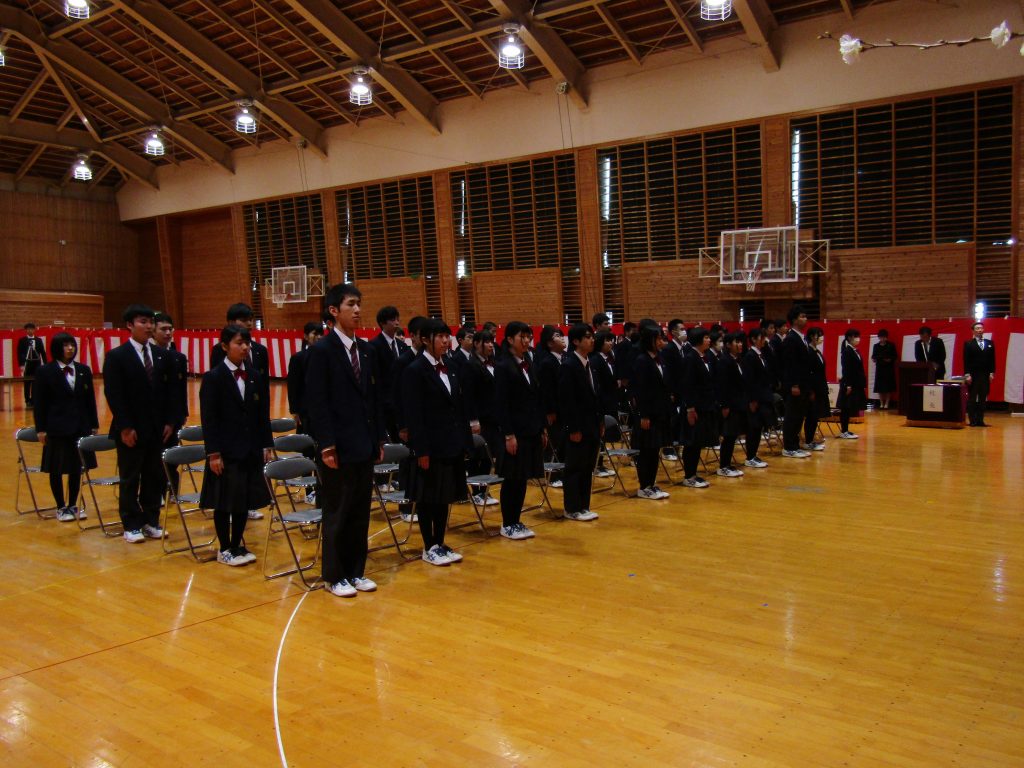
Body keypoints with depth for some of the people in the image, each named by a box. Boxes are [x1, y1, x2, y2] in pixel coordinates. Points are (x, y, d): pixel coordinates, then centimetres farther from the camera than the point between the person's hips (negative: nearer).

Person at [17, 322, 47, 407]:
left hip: (37, 364, 2)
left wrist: (45, 364, 1)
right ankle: (28, 401, 9)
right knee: (27, 384, 3)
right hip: (27, 364, -1)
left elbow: (43, 352, 7)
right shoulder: (22, 340, 1)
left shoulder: (39, 340, 7)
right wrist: (21, 365, -10)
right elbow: (19, 353, -2)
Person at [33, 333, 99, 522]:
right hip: (57, 427, -3)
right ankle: (61, 507, 16)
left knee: (76, 467, 8)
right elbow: (40, 403, -3)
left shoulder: (83, 370, 8)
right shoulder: (45, 372, -2)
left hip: (81, 426, 3)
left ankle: (73, 505, 20)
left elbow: (90, 400, 10)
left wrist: (94, 425, 8)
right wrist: (41, 429, -7)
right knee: (56, 469, 4)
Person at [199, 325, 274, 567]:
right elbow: (208, 419, -9)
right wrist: (213, 453, -13)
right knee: (224, 502, 4)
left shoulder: (254, 376, 8)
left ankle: (237, 545, 23)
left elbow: (263, 414, 10)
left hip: (251, 450, 5)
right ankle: (224, 549, 18)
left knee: (245, 500, 10)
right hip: (226, 451, -5)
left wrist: (267, 445, 5)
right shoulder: (213, 377, -6)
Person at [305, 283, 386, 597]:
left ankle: (356, 571, 24)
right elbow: (317, 403, -12)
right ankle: (334, 576, 18)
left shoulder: (366, 350, 11)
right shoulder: (322, 350, -9)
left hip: (365, 445, 6)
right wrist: (327, 446, -16)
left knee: (361, 512, 12)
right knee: (337, 513, 5)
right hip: (339, 447, -6)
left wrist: (379, 438, 9)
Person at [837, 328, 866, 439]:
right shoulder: (847, 351, -12)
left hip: (856, 384, 9)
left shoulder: (855, 351, 14)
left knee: (849, 408, 11)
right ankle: (844, 431, 0)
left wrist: (862, 383, 14)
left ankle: (844, 430, 16)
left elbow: (858, 369, 16)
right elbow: (845, 369, -17)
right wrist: (848, 385, -20)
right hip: (849, 384, -9)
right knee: (846, 408, -4)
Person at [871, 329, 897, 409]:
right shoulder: (876, 346, 7)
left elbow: (895, 356, 0)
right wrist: (874, 359, -12)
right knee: (880, 387, 2)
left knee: (888, 387, -1)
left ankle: (886, 404, 5)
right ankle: (881, 404, 10)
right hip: (879, 368, 2)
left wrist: (890, 359, -19)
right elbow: (873, 356, 10)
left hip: (889, 368, -2)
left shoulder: (891, 345, 0)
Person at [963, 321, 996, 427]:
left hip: (986, 375, 3)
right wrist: (967, 374, -10)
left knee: (983, 399, 3)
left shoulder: (990, 344, 12)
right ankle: (973, 421, 3)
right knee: (972, 399, 0)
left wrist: (992, 373, 1)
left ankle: (980, 420, 7)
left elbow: (992, 359, 10)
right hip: (973, 375, -3)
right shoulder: (968, 344, 3)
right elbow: (966, 361, -3)